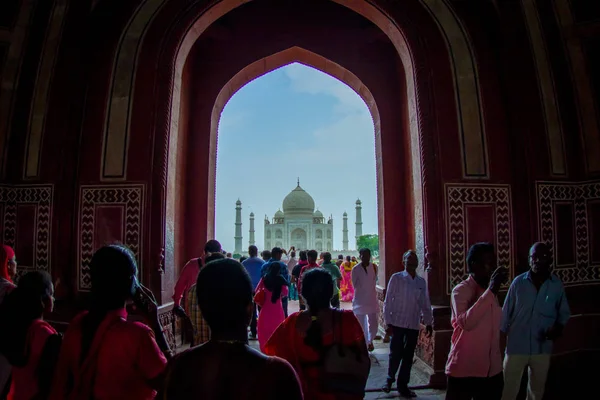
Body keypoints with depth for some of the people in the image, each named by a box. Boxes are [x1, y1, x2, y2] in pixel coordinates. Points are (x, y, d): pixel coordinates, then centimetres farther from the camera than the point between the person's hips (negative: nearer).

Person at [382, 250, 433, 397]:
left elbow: (425, 304, 11)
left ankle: (403, 385, 26)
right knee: (395, 354, 3)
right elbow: (388, 301, -6)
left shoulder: (421, 282, 6)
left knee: (408, 356, 10)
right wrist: (388, 322, -9)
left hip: (414, 325, 4)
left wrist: (428, 322, 8)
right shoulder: (396, 278, -6)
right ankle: (390, 380, 27)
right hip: (397, 323, -3)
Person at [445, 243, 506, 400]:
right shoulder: (461, 290, -13)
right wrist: (491, 291, -27)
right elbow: (465, 322, -29)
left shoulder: (491, 291, 11)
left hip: (492, 370, 7)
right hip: (464, 370, -6)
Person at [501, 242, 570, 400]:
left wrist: (558, 327, -13)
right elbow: (506, 312, -2)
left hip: (542, 348, 2)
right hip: (516, 346, -2)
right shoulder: (518, 282, -7)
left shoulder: (557, 285, -3)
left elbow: (564, 313, 7)